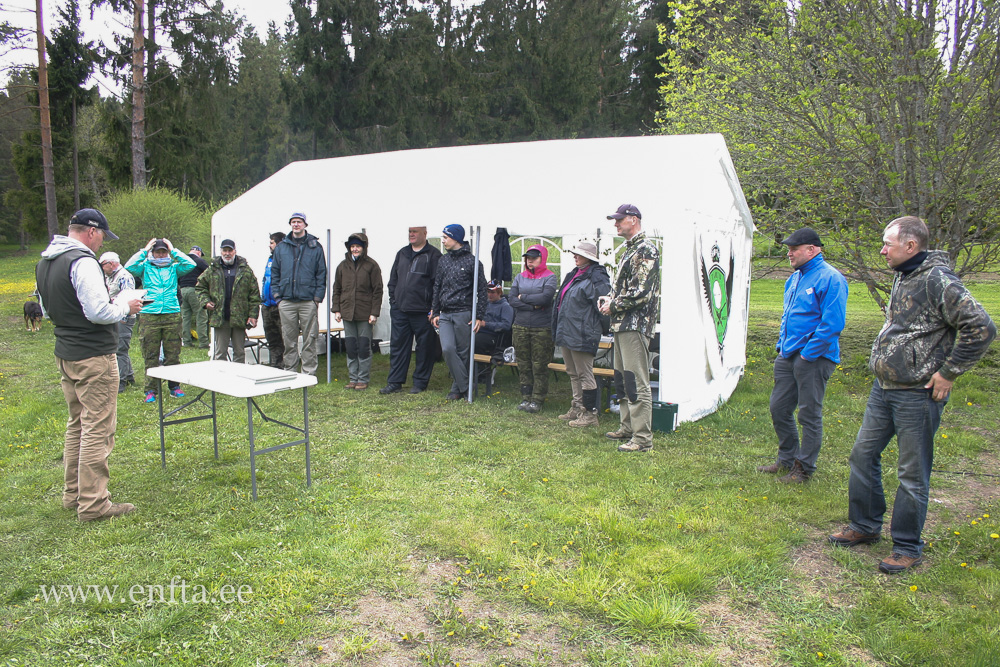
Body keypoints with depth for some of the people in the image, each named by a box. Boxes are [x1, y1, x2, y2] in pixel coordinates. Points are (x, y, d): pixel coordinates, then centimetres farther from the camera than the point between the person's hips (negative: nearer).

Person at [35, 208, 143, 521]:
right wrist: (126, 307, -7)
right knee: (98, 428, -5)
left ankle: (73, 494, 26)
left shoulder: (45, 262, 12)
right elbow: (98, 312, -25)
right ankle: (93, 504, -1)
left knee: (77, 424, 18)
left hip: (66, 354, 10)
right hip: (93, 357, -10)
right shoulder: (82, 261, -18)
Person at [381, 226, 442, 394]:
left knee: (424, 347, 3)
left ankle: (420, 382, 15)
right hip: (400, 310, 5)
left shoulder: (433, 255, -3)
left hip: (422, 311, -5)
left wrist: (434, 308, -12)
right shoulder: (402, 253, 16)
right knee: (397, 345, 7)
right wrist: (393, 301, 11)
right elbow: (393, 279, 21)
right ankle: (395, 382, 15)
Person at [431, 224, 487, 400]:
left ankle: (458, 387, 15)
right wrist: (435, 312, 14)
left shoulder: (472, 261, -3)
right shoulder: (443, 261, 14)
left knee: (462, 352, 1)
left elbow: (481, 290, -3)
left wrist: (479, 316, -8)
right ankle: (463, 386, -1)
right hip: (445, 315, 4)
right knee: (448, 349, -11)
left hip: (463, 314, -4)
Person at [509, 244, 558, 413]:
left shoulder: (550, 277, 0)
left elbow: (545, 298, -16)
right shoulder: (520, 277, 12)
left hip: (542, 328, -4)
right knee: (523, 365, 7)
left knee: (539, 366, -1)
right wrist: (533, 305, -10)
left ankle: (537, 400, 8)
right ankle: (526, 398, 17)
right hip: (521, 327, 4)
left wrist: (523, 297, -6)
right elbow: (511, 299, 1)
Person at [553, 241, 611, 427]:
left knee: (584, 374, -5)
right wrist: (558, 327, 23)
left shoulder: (596, 277, -13)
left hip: (582, 334, -10)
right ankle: (577, 408, 28)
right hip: (567, 332, 10)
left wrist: (602, 327, -12)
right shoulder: (574, 274, 17)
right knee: (573, 373, 17)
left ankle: (590, 414, 2)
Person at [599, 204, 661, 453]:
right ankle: (628, 428, 26)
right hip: (622, 324, 11)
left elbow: (641, 292, -21)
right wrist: (610, 299, 9)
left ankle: (642, 438, -5)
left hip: (636, 325, -11)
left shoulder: (646, 250, -13)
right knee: (622, 379, 16)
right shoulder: (629, 250, 19)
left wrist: (614, 305, -11)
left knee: (636, 382, -9)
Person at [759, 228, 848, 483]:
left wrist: (808, 354, -18)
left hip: (813, 358, -9)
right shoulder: (795, 278, 14)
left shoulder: (830, 279, -14)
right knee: (778, 409, 13)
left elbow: (832, 324, -19)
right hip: (788, 356, 9)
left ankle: (804, 469, 14)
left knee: (809, 415, 2)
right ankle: (787, 459, 29)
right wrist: (782, 346, 13)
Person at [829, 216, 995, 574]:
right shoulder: (901, 277, 11)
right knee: (863, 454, 15)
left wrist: (947, 372, -16)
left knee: (912, 474, 3)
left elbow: (981, 329, -21)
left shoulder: (938, 280, -18)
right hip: (883, 387, 9)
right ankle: (864, 526, 31)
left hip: (917, 395, -9)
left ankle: (908, 548, 18)